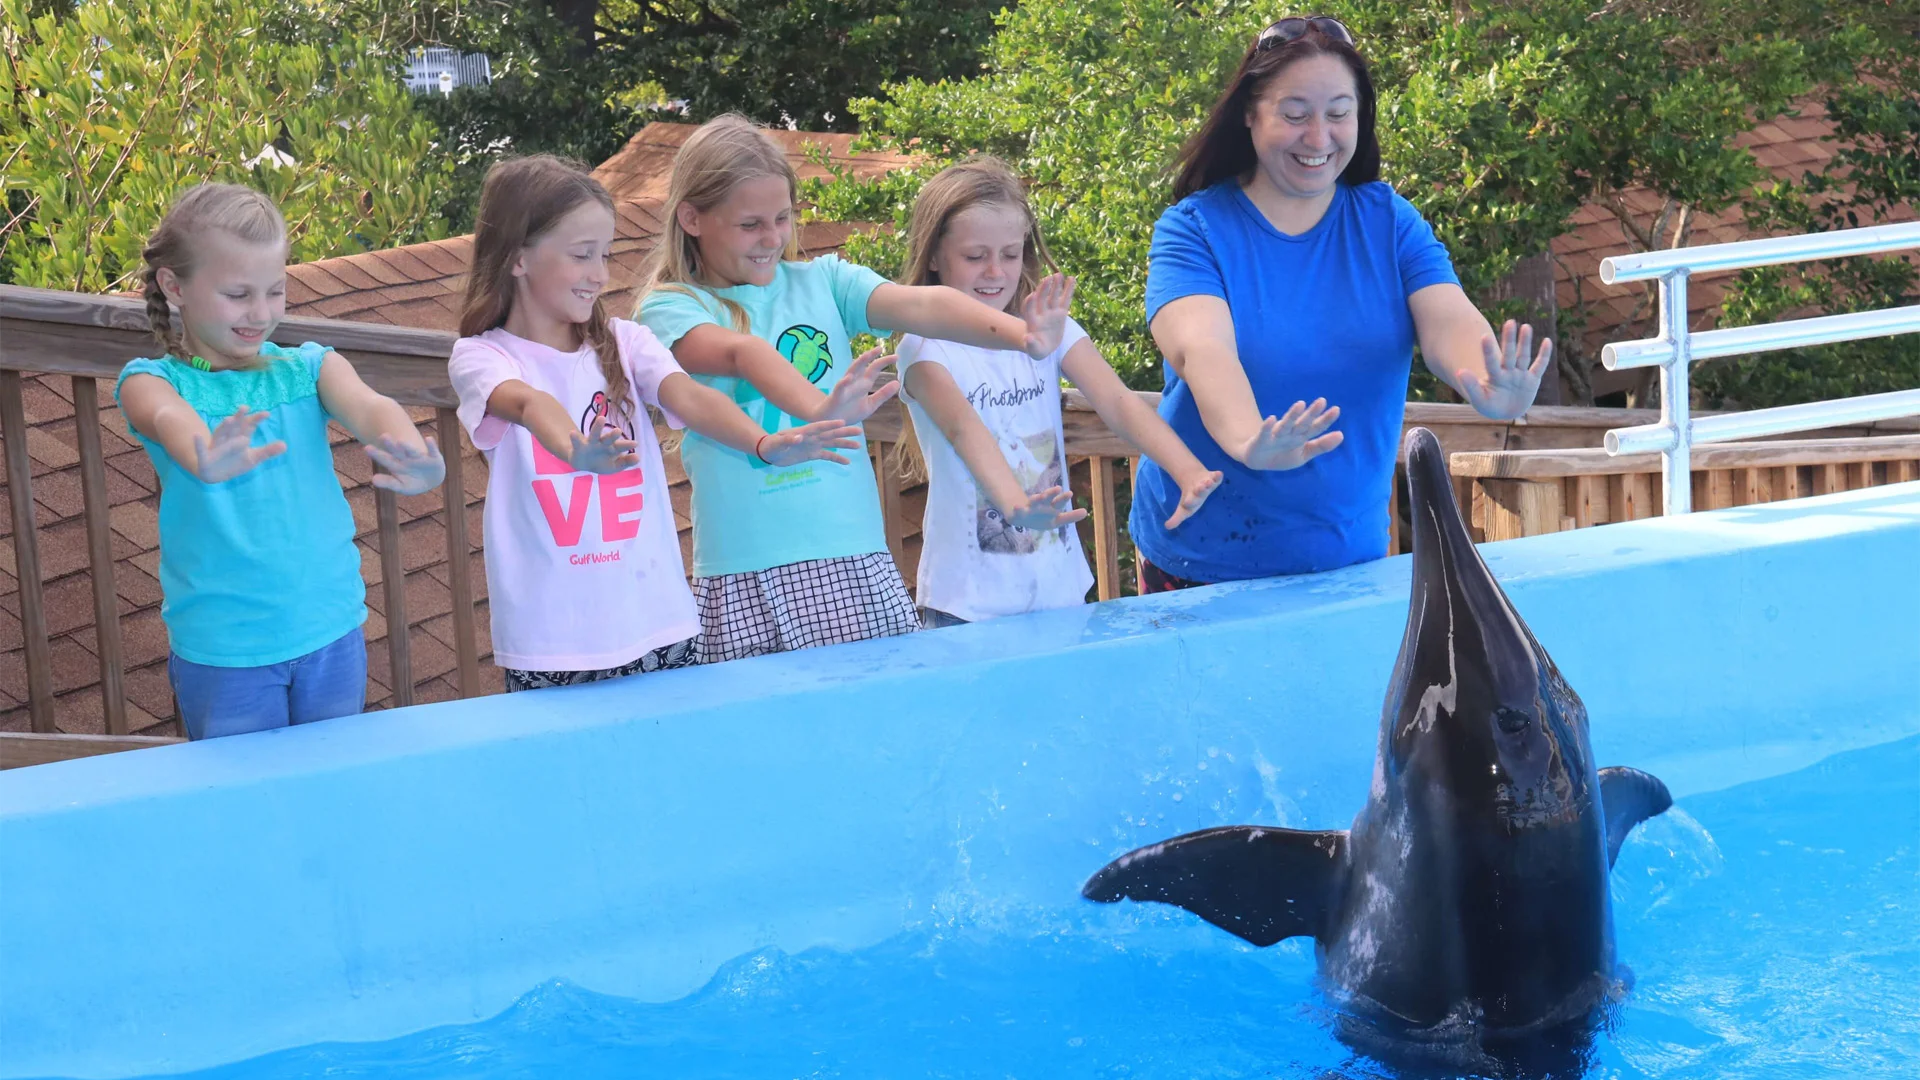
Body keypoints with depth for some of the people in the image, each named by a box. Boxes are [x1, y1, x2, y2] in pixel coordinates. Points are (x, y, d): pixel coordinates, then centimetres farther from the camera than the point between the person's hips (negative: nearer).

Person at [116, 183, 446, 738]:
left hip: (332, 634, 2)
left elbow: (368, 409, -17)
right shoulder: (152, 380, -3)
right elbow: (170, 420, -26)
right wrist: (203, 458, -52)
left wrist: (411, 453, -41)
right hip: (222, 648, -2)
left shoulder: (309, 367, 4)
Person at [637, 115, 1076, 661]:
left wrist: (1020, 334, -26)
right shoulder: (670, 308, 0)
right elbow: (739, 351, -20)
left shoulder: (823, 281, 10)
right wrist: (818, 408, -41)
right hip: (745, 578, -3)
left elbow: (920, 306, -8)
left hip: (855, 560, 3)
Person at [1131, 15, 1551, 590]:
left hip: (1351, 552, 3)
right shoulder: (1193, 228, -10)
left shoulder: (1391, 223, 0)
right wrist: (1249, 441, -49)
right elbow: (1200, 348, -27)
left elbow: (1450, 325, -16)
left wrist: (1491, 387, -40)